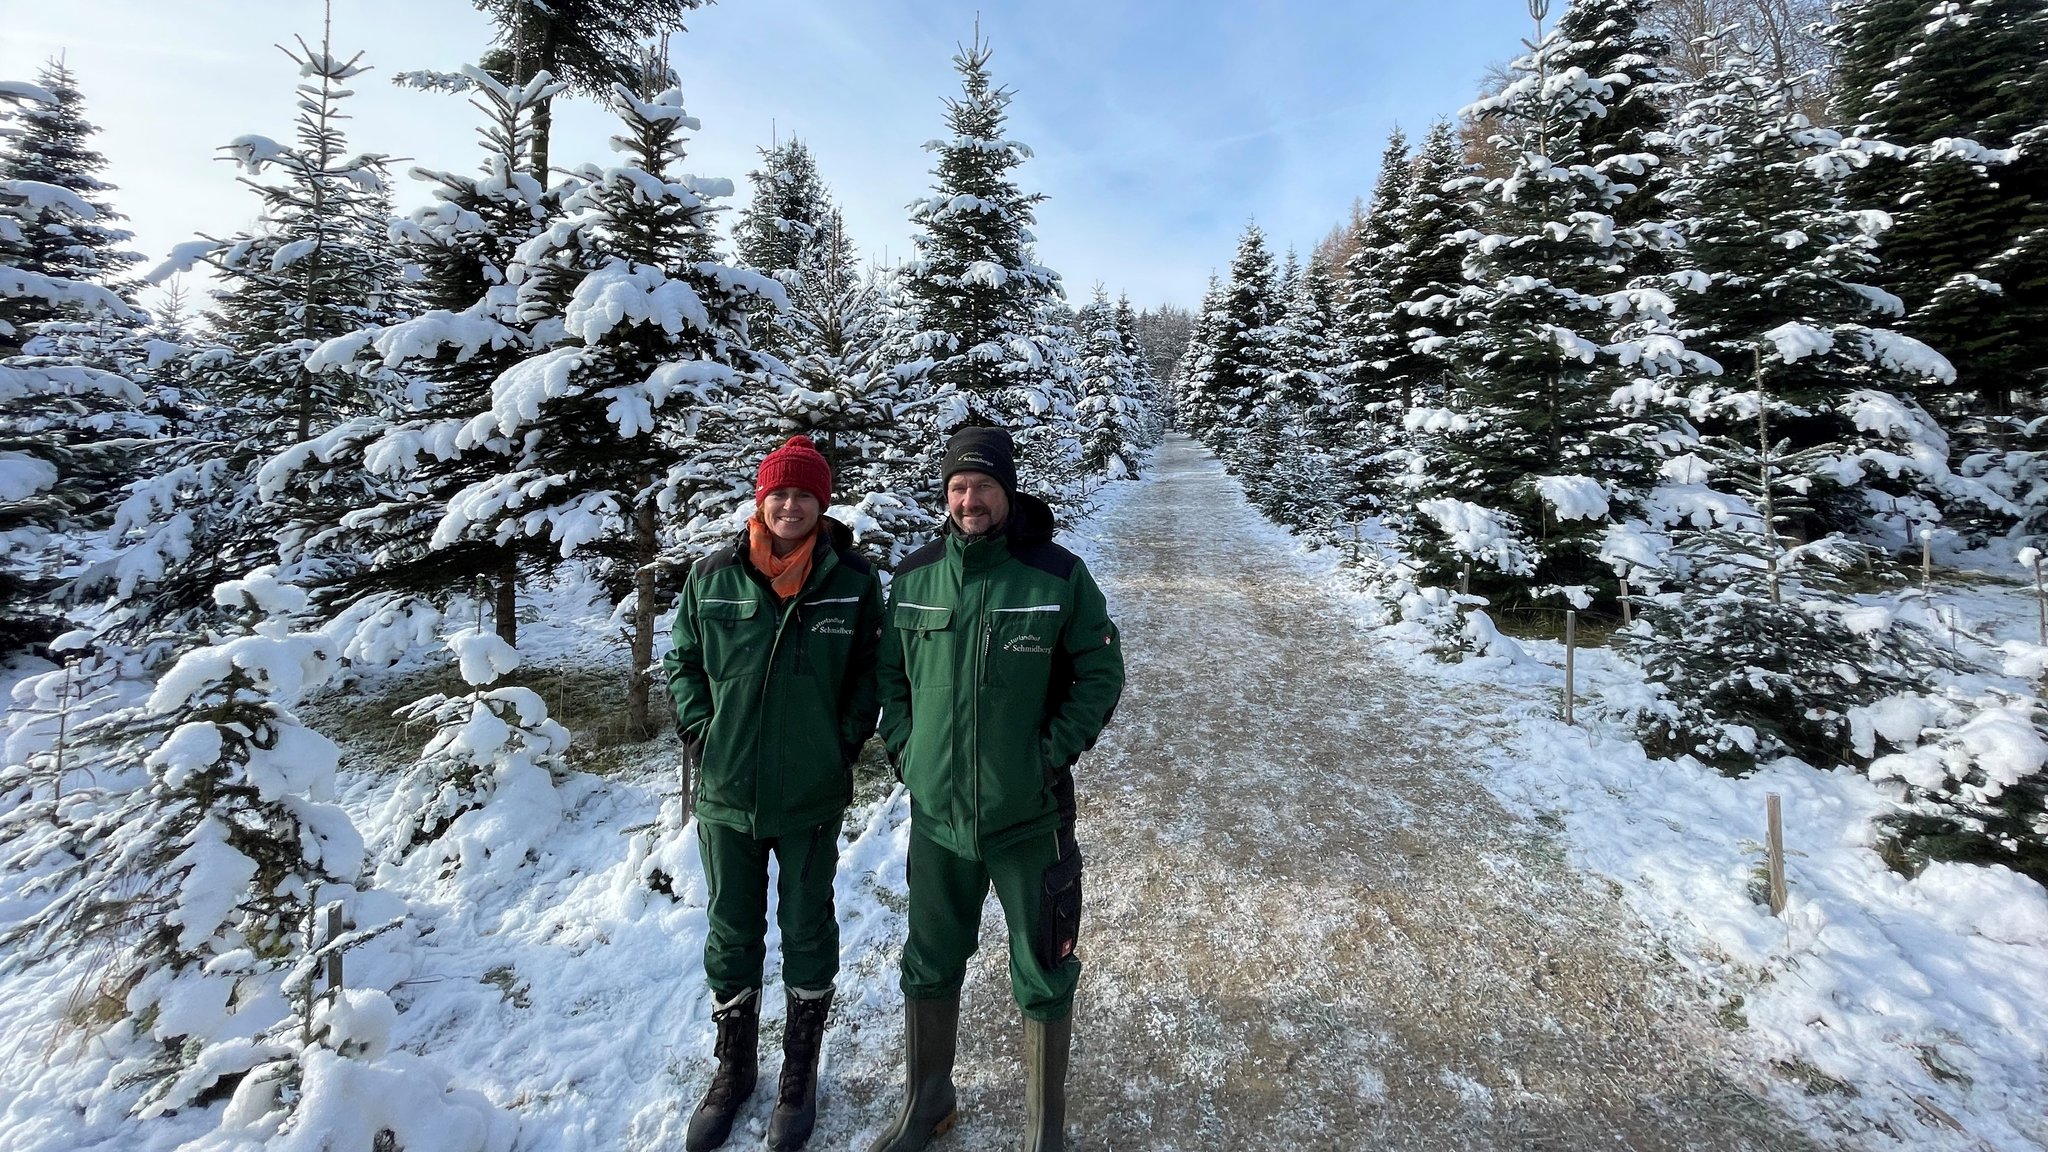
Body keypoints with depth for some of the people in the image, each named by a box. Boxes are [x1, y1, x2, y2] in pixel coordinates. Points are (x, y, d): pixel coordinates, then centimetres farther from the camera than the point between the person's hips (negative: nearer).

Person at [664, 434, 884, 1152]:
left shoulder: (853, 582, -8)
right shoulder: (713, 577, -3)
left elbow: (871, 672, -1)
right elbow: (683, 662, 8)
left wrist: (844, 743, -7)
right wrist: (701, 735, -2)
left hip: (812, 798, -1)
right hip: (726, 795, 2)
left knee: (807, 932, 15)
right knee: (731, 936, 18)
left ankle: (800, 1076, 38)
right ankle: (733, 1071, 42)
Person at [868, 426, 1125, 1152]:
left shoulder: (1058, 574, -11)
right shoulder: (914, 576, -2)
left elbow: (1101, 672, -6)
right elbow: (891, 671, 10)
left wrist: (1056, 751, -12)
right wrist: (903, 746, 0)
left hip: (1030, 818, -3)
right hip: (936, 815, 3)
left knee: (1042, 976, 14)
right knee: (929, 968, 21)